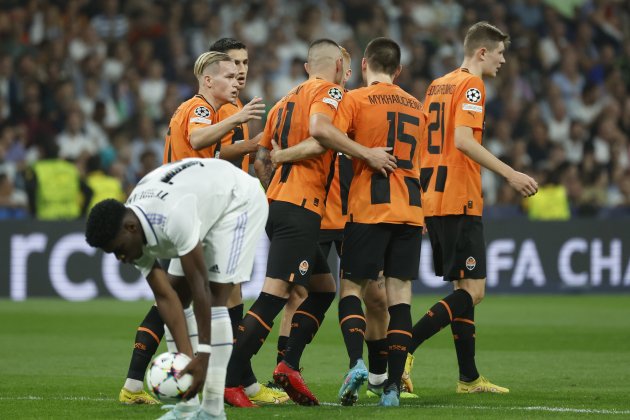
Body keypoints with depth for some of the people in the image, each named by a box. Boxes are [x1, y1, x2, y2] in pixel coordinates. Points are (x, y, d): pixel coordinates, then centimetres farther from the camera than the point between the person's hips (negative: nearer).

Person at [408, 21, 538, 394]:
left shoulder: (437, 85, 18)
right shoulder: (471, 85, -8)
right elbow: (464, 140, -21)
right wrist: (510, 174, -22)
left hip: (434, 197, 10)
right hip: (460, 201, -10)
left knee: (463, 288, 12)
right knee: (473, 291, -9)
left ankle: (470, 378, 12)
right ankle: (401, 352, -18)